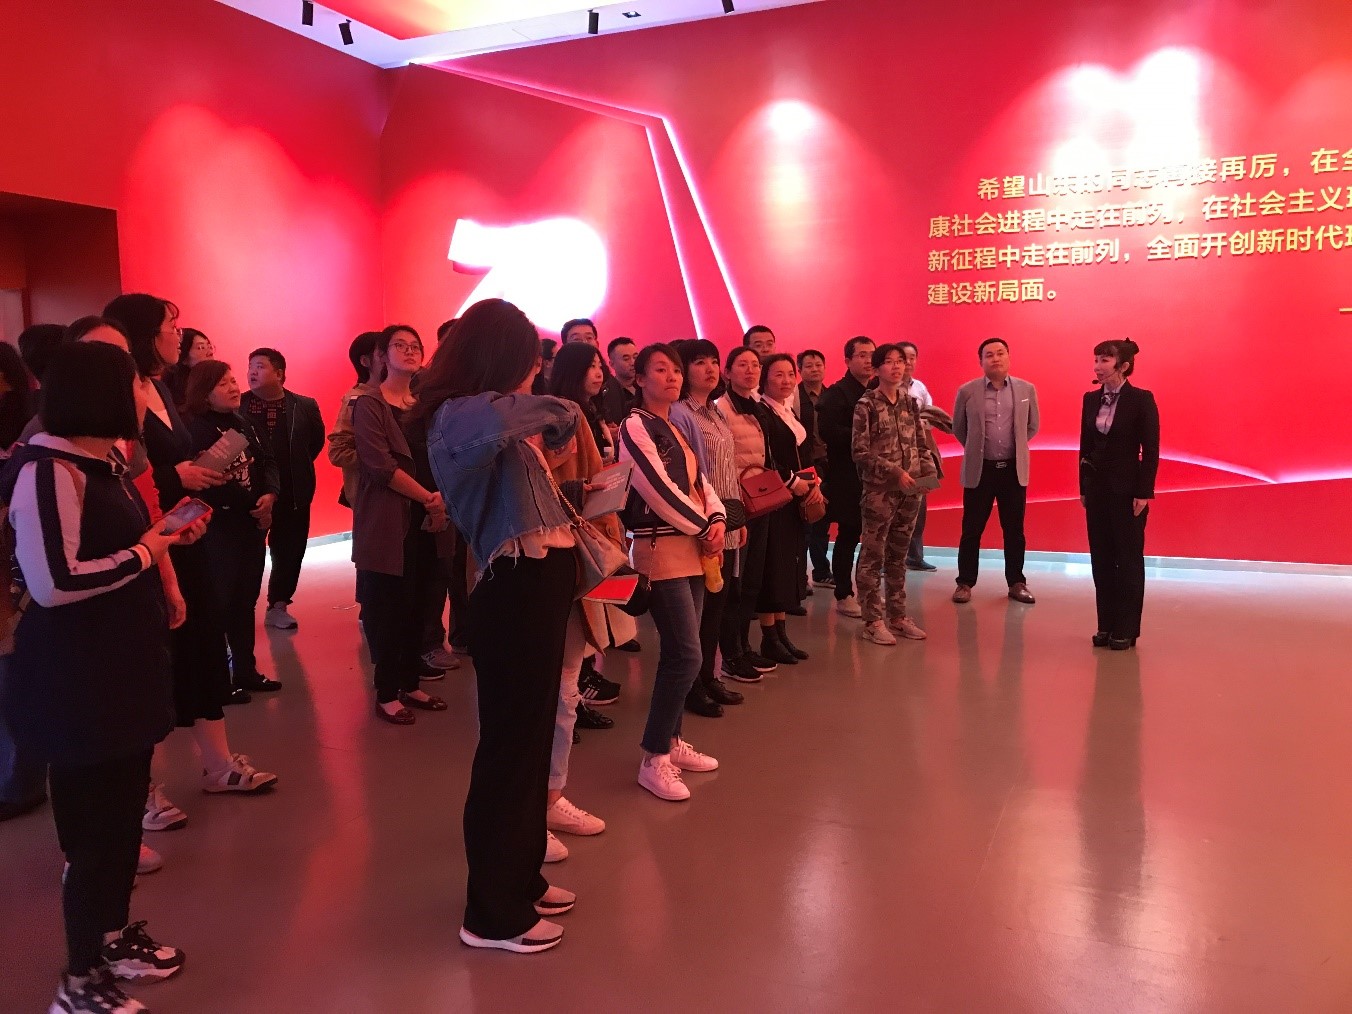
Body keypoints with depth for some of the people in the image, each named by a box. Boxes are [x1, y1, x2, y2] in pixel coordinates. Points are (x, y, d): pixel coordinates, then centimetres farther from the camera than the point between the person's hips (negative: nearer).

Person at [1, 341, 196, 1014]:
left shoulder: (104, 462, 10)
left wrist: (167, 536, 7)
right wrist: (142, 555, -18)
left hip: (123, 661, 9)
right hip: (76, 675, -9)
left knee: (125, 807, 18)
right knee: (95, 823, 2)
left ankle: (115, 937, 36)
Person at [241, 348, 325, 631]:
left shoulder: (305, 406, 0)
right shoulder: (237, 406, -6)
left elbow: (317, 440, 13)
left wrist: (298, 467, 9)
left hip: (293, 494, 2)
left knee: (289, 553, 10)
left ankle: (278, 606, 25)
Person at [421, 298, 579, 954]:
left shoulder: (491, 411, 13)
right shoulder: (459, 414, -16)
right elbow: (499, 425, -40)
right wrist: (542, 405, -20)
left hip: (540, 584, 10)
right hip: (516, 589, -10)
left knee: (531, 734, 19)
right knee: (511, 741, 0)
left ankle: (520, 880, 36)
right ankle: (493, 914, 16)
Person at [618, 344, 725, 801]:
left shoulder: (679, 427, 17)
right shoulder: (635, 426, -8)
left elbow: (700, 481, 15)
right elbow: (660, 490, -15)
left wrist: (717, 519, -4)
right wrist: (703, 528, -9)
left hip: (694, 548, 8)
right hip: (661, 549, -8)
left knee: (678, 653, 10)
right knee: (687, 655, -12)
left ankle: (671, 741, 22)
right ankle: (654, 759, -2)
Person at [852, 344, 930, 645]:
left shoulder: (910, 403, 10)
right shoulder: (866, 405, -6)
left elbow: (921, 445, 14)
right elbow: (861, 453, -10)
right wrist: (896, 472, -17)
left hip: (910, 491, 5)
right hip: (879, 491, -5)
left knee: (898, 557, 13)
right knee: (872, 557, 1)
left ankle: (897, 615, 22)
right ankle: (873, 621, 8)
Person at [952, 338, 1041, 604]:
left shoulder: (1026, 390, 2)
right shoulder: (967, 391, -3)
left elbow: (1032, 426, 15)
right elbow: (958, 428, 10)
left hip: (1014, 469, 2)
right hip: (979, 470, -1)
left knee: (1014, 530, 8)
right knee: (972, 530, 4)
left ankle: (1016, 583, 20)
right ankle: (965, 582, 15)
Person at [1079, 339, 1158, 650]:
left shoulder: (1141, 400, -9)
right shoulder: (1091, 399, 7)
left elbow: (1151, 450, -10)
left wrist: (1143, 493, -14)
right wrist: (1084, 488, 9)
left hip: (1127, 489, -5)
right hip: (1097, 487, 5)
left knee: (1128, 559, 4)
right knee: (1101, 559, 9)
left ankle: (1126, 629, 12)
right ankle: (1106, 625, 18)